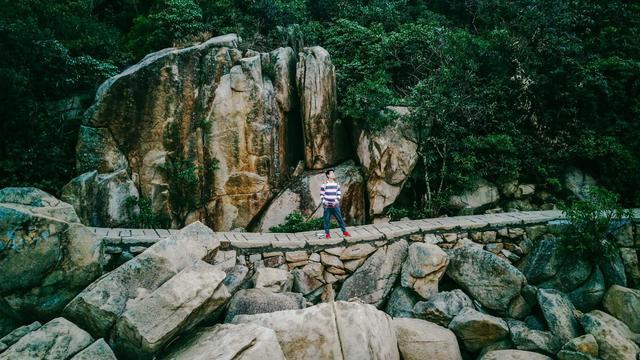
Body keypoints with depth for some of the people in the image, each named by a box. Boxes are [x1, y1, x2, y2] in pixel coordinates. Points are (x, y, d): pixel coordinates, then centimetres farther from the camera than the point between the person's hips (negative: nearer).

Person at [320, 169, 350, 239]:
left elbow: (339, 194, 11)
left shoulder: (337, 184, 8)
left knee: (340, 219, 5)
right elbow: (321, 195, -2)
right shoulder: (324, 185, -4)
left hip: (335, 206, 3)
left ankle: (344, 231, 16)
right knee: (326, 220, 2)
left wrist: (336, 201, -4)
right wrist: (324, 202, -12)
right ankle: (327, 233, 13)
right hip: (327, 206, -3)